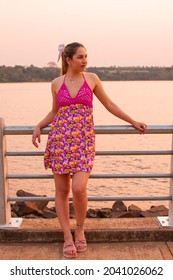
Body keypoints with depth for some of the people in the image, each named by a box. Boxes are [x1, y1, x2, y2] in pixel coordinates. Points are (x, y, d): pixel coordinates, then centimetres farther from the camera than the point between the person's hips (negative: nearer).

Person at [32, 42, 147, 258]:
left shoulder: (92, 79, 5)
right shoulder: (56, 83, 7)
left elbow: (109, 105, 13)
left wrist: (133, 122, 15)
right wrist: (39, 126, 0)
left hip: (83, 140, -1)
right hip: (60, 139, 2)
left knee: (79, 189, -14)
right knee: (62, 191, 4)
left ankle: (80, 229, 13)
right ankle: (67, 237, 17)